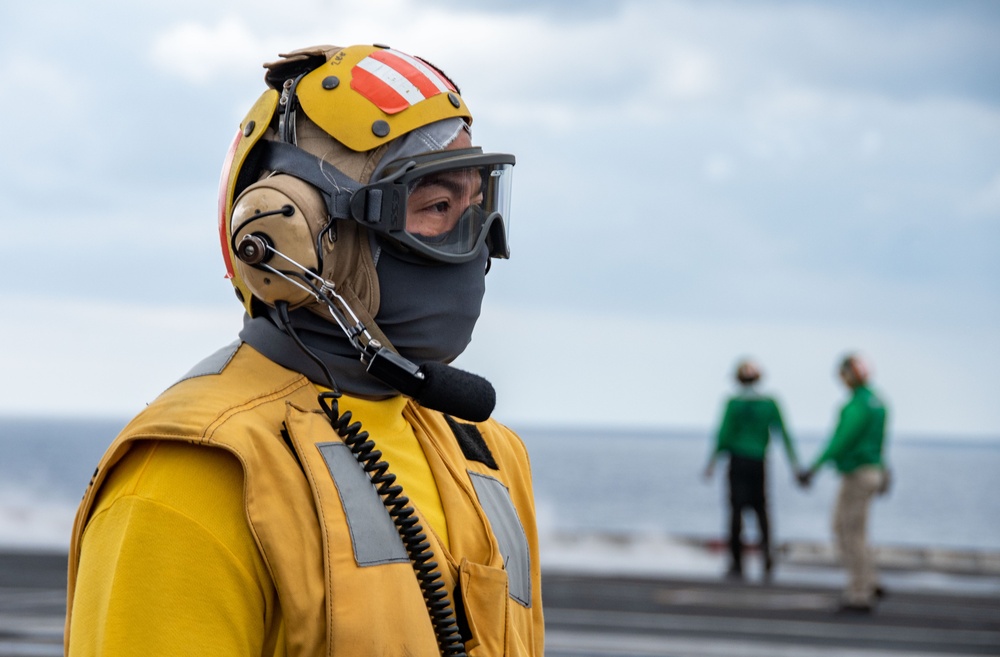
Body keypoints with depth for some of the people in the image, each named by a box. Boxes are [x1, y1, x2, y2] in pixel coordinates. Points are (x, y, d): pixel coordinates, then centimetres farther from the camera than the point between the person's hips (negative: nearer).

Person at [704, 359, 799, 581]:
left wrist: (711, 463, -1)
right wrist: (794, 463, 3)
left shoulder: (734, 403, -5)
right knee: (761, 509, 14)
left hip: (737, 462, -2)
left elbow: (724, 435, -8)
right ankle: (766, 547, -13)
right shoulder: (769, 403, 2)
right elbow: (782, 433, 0)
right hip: (759, 463, 2)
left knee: (736, 511, 1)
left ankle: (736, 564, 1)